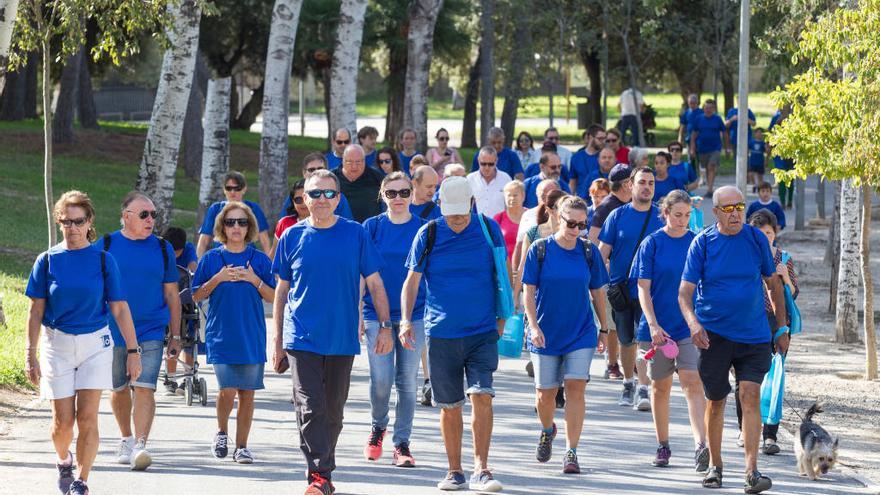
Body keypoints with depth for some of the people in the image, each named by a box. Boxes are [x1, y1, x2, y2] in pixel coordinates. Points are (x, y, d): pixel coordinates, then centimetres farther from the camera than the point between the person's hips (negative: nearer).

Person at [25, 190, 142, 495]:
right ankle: (63, 460, 33)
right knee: (63, 421, 1)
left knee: (87, 417, -8)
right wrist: (30, 354, -1)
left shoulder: (103, 260, -1)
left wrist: (133, 350, -1)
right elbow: (36, 311, 2)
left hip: (95, 344, 0)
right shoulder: (47, 260, -1)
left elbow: (119, 308, 1)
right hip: (57, 346, 0)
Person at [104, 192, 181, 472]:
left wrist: (175, 335, 9)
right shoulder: (106, 245, 2)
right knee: (119, 390, 12)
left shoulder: (162, 249, 6)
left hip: (151, 332, -1)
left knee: (144, 389, -13)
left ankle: (141, 446, -19)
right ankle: (126, 439, 32)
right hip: (113, 333, 1)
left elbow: (171, 294, 10)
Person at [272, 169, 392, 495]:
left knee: (333, 410, 10)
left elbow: (374, 284, 7)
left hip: (342, 339, 1)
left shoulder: (355, 235, 2)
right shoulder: (293, 236, 3)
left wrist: (385, 327, -2)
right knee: (310, 407, -12)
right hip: (302, 339, -1)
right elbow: (281, 291, 10)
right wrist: (277, 340, 8)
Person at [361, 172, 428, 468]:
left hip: (414, 315, 1)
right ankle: (378, 427, 21)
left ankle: (402, 443, 11)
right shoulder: (372, 227, 2)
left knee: (407, 382, 2)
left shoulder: (424, 229, 3)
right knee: (381, 380, -6)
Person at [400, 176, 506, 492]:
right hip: (441, 334, 1)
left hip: (483, 332, -1)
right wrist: (406, 320, -12)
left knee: (482, 395, -16)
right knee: (450, 406, 7)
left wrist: (502, 317, 10)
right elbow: (412, 280, 2)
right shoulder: (428, 235, -1)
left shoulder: (489, 229, 0)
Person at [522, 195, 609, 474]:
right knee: (545, 391, 6)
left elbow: (598, 292, 9)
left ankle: (571, 452, -8)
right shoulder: (540, 250, -5)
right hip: (546, 333, 0)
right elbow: (529, 291, -3)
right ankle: (547, 430, 38)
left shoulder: (589, 252, 0)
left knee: (575, 386, -12)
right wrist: (534, 326, -12)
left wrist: (604, 330, 12)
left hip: (581, 333, 0)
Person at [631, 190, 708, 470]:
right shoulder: (652, 244, -1)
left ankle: (700, 445, -24)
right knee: (660, 386, 10)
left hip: (690, 326, 0)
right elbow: (644, 288, -4)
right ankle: (663, 446, 24)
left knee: (693, 383, -14)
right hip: (659, 326, 0)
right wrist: (653, 325, -14)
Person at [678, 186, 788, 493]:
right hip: (714, 333, 0)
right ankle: (715, 465, 24)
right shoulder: (703, 243, -3)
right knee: (716, 400, 8)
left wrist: (782, 330, 12)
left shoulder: (756, 239, 1)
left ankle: (752, 470, -15)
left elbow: (774, 284, 11)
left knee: (750, 395, -12)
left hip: (754, 335, 0)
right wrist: (693, 322, -25)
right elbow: (685, 292, -7)